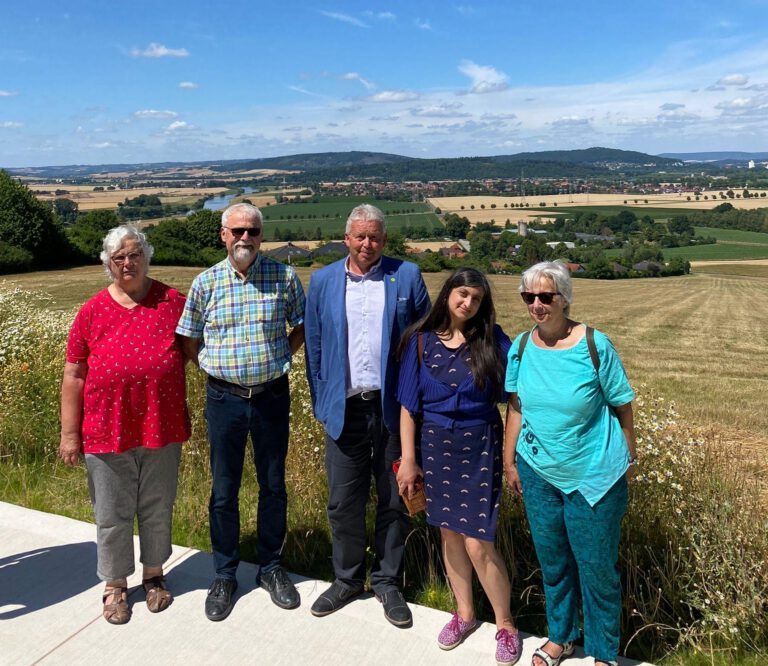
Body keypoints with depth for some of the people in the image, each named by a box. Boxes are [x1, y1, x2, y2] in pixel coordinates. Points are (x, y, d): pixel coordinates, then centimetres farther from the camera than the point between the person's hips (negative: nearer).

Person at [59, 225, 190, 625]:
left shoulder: (173, 302, -2)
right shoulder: (92, 312, -2)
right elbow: (74, 375, 0)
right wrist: (70, 433, -1)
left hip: (162, 429, 0)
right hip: (107, 432, 0)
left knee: (157, 509, 16)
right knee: (112, 514, 13)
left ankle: (154, 575, 38)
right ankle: (115, 585, 33)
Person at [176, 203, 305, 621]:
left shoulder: (284, 277, -2)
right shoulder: (206, 282, -1)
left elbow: (303, 327, 9)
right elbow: (190, 339, 8)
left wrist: (279, 358, 1)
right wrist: (214, 366, 0)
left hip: (273, 395, 0)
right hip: (224, 398, 0)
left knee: (273, 486, 12)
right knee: (223, 489, 10)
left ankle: (270, 568, 31)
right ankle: (224, 576, 27)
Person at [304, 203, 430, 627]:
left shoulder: (407, 276, 0)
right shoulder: (322, 282, 5)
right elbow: (314, 349, 8)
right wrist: (320, 404, 4)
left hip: (394, 408, -1)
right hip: (344, 410, 1)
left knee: (393, 501, 12)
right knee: (343, 503, 9)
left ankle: (387, 582, 31)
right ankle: (347, 580, 31)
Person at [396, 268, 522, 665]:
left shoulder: (492, 340, -6)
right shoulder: (421, 341, -2)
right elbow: (409, 405, 1)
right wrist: (408, 460, 0)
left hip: (479, 446, -2)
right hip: (436, 445, 3)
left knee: (477, 543, -3)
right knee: (449, 533, 15)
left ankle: (505, 624, 21)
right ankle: (464, 613, 37)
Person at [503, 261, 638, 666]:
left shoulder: (595, 345, -15)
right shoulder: (521, 347, -3)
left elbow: (622, 407, -6)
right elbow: (516, 408, 5)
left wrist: (629, 459, 0)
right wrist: (509, 461, 9)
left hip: (594, 476, -4)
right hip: (538, 473, 4)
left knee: (596, 566, 8)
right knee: (552, 560, 19)